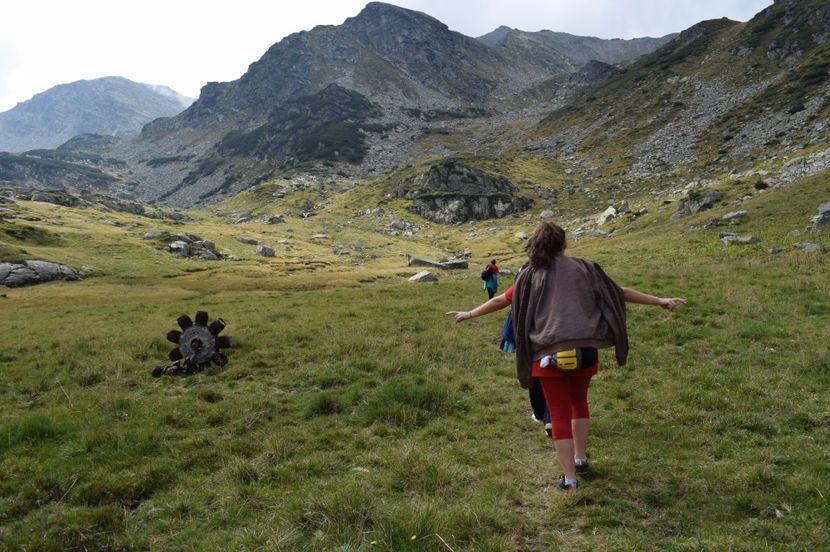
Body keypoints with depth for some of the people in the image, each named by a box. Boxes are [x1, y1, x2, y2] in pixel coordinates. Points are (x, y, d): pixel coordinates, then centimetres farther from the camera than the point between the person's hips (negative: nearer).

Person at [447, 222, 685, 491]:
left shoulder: (530, 275, 7)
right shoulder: (583, 268, 7)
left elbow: (500, 300, 13)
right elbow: (620, 292, 10)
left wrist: (469, 314, 27)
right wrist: (659, 301, 20)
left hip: (550, 354, -2)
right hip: (585, 350, 2)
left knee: (560, 413, 8)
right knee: (579, 402, 26)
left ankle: (569, 478, 10)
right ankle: (581, 459, 32)